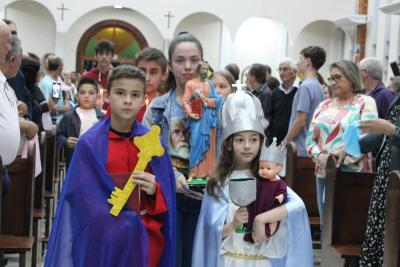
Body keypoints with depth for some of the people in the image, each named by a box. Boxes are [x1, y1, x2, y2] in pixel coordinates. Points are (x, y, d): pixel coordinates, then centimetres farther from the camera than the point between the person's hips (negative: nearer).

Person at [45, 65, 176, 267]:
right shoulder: (89, 144, -8)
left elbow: (167, 197, 3)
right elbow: (84, 199, -10)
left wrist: (154, 190, -18)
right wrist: (126, 223, -17)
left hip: (148, 239, 3)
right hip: (105, 240, -3)